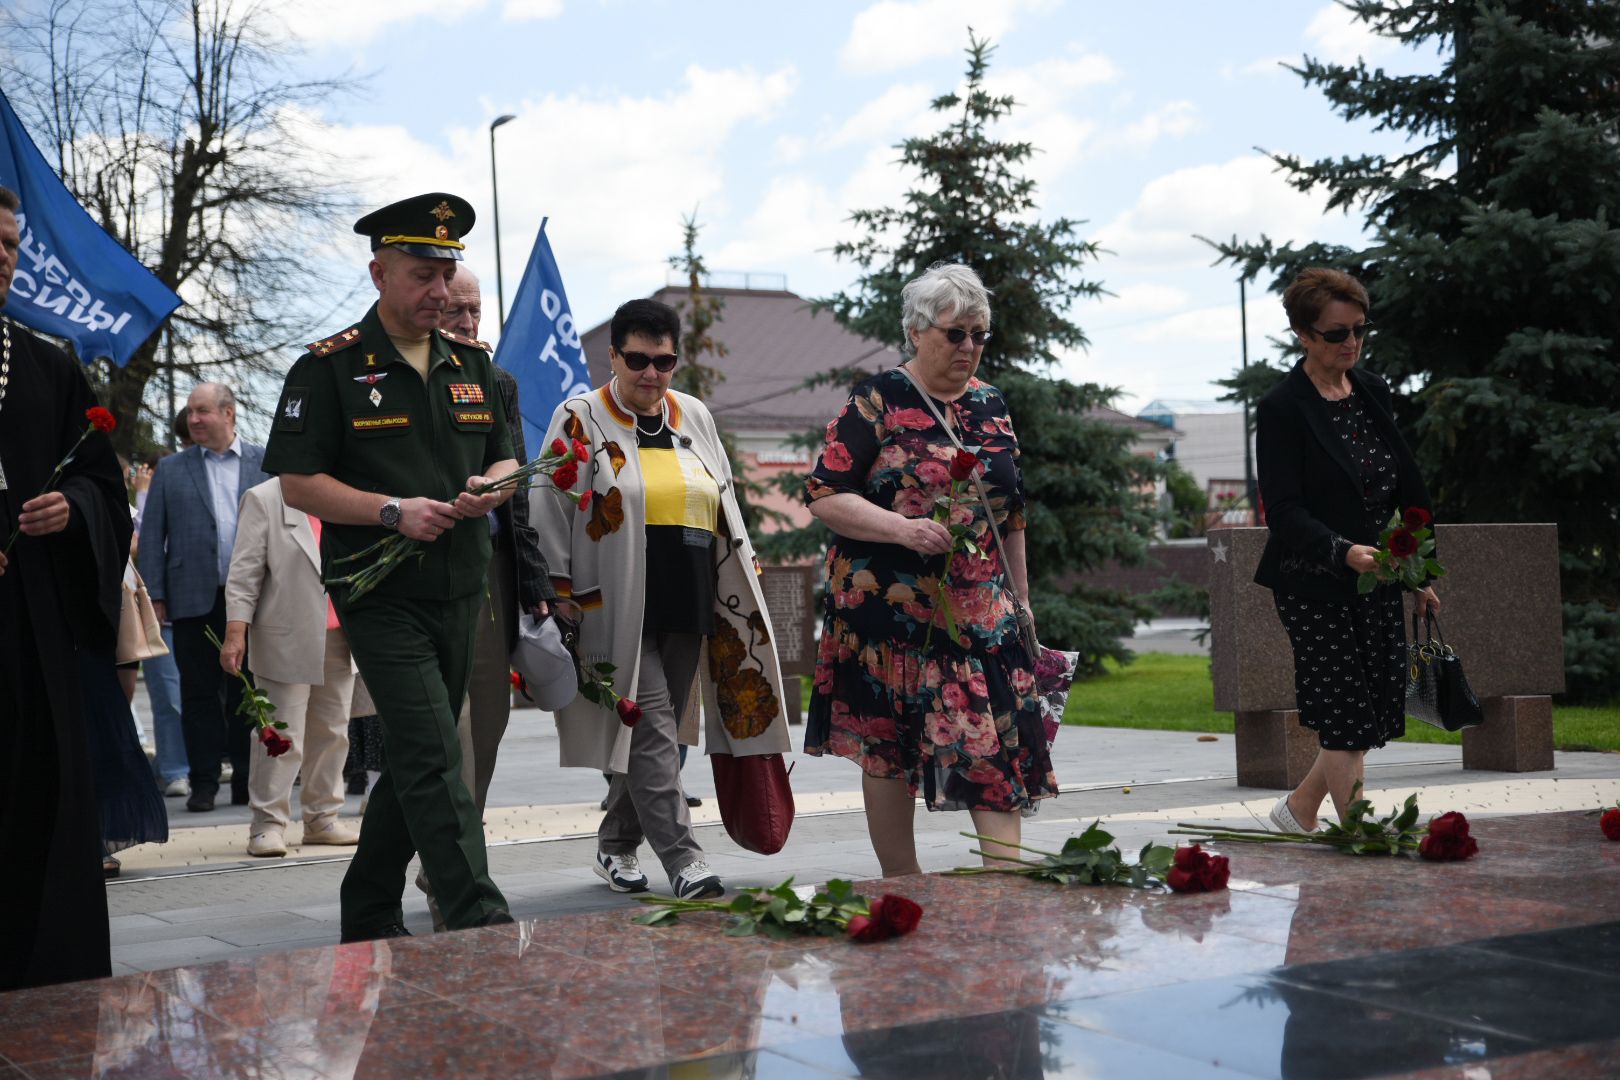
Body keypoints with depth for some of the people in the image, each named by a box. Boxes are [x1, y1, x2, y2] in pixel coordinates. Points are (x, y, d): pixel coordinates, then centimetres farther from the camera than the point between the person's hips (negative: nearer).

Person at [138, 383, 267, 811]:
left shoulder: (266, 463, 7)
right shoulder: (170, 469, 9)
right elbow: (151, 535, 7)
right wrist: (155, 595, -2)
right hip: (194, 599, 1)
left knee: (247, 693, 5)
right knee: (200, 692, 3)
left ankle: (247, 780, 13)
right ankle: (204, 783, 9)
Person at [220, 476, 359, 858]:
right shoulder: (263, 499, -3)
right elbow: (245, 571, -7)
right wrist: (236, 632, -14)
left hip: (339, 640, 6)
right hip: (288, 640, -6)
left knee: (332, 733, 10)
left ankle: (322, 819, 19)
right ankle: (268, 824, 1)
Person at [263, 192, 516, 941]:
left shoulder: (471, 363, 12)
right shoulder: (330, 368, -6)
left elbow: (504, 457, 19)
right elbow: (296, 483, -8)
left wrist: (490, 487, -5)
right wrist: (392, 511, -20)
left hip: (459, 592, 6)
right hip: (381, 596, -6)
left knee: (415, 760, 13)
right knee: (434, 761, -14)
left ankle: (369, 917, 27)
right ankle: (479, 925, -15)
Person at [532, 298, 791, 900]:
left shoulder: (694, 417, 14)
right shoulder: (580, 420, 0)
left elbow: (724, 508, 22)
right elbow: (551, 514, -2)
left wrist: (745, 580, 19)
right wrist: (559, 597, -8)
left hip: (688, 602, 5)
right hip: (617, 604, -5)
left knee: (652, 732, 9)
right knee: (650, 728, -12)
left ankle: (616, 844, 23)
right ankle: (683, 861, -14)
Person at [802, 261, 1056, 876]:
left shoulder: (990, 406, 13)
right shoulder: (876, 403, -3)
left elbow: (1012, 514, 19)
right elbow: (823, 496, -9)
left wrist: (1020, 601, 16)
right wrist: (903, 528, -22)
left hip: (981, 610, 4)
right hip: (890, 610, -4)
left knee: (996, 743, -6)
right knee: (887, 745, 4)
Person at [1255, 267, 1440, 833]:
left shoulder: (1372, 392, 9)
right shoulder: (1281, 409, -11)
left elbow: (1410, 486, 15)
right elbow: (1283, 510, -17)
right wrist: (1343, 552, -32)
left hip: (1378, 579, 7)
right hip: (1314, 585, -7)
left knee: (1377, 714, 8)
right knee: (1349, 714, -7)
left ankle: (1299, 806, 27)